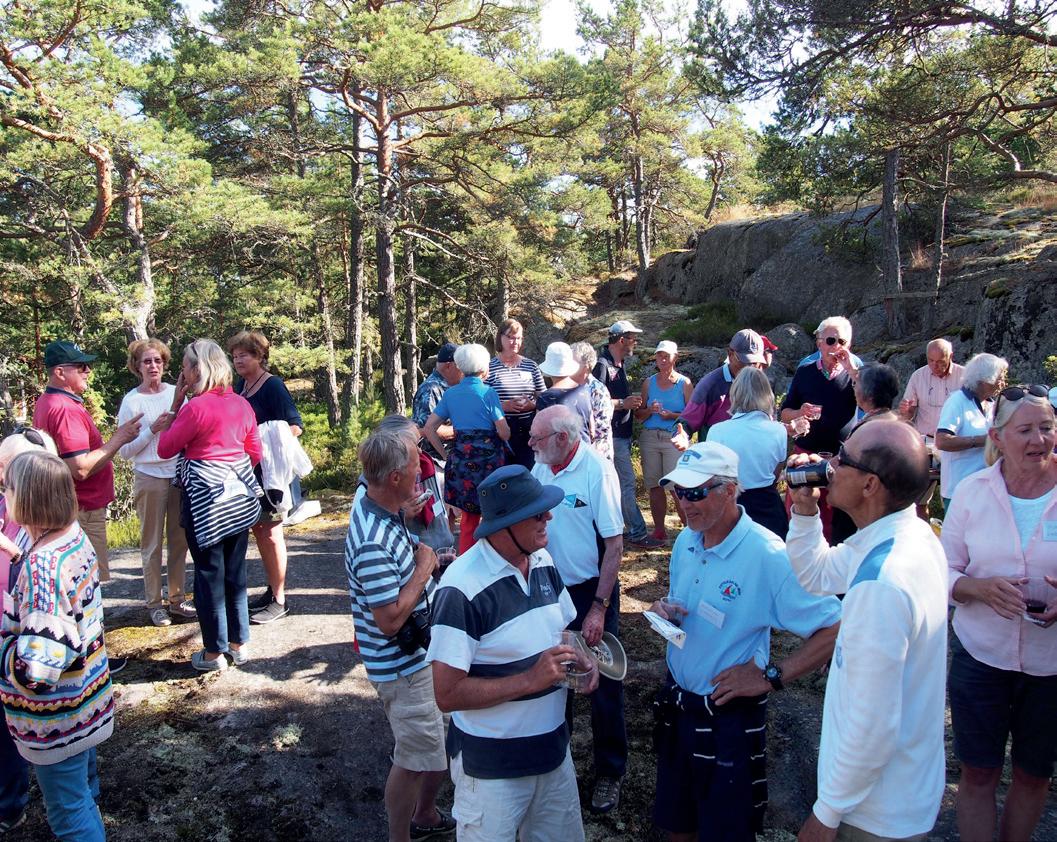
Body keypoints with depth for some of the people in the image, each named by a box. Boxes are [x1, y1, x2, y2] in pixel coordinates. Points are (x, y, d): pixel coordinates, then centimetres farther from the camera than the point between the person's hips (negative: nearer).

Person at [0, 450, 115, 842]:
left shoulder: (42, 568, -33)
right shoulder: (74, 534, -6)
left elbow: (36, 669, -36)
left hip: (58, 719, -9)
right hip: (86, 692, 9)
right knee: (83, 786, 31)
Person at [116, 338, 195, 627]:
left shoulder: (176, 393, 4)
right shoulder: (131, 402, -5)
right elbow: (125, 451, -7)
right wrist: (152, 430, -16)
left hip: (180, 474, 4)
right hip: (150, 478, -3)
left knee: (179, 539, 10)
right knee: (152, 543, 4)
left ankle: (177, 598, 21)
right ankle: (154, 603, 15)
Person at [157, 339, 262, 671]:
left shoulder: (196, 407, -15)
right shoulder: (242, 404, 4)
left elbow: (165, 449, -5)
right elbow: (255, 453, 11)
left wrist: (176, 403, -3)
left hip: (205, 497, -6)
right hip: (238, 495, 6)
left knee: (209, 572, 4)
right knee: (236, 569, 14)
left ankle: (215, 651, 13)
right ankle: (239, 643, 24)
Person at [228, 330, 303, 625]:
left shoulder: (272, 386, -13)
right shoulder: (241, 385, 9)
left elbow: (294, 426, -17)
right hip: (247, 468, 8)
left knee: (270, 532, -1)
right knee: (258, 530, 14)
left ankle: (279, 600, 8)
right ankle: (272, 589, 27)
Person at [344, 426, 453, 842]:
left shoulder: (374, 502, -2)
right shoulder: (373, 545, -33)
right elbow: (390, 619, -30)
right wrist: (424, 568, -21)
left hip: (421, 651, 10)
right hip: (403, 666, -10)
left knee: (438, 746, 25)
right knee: (416, 758, 7)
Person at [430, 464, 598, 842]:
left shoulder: (544, 562, -2)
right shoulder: (463, 588, -25)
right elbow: (448, 694, -23)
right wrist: (530, 680, -26)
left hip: (554, 749, 7)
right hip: (491, 765, -6)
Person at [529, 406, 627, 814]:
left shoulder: (597, 471, -20)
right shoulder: (540, 469, -1)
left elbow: (615, 544, -19)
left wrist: (598, 608, -20)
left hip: (591, 590, -6)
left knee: (603, 685, 8)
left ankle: (610, 772, 28)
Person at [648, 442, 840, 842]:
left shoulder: (768, 556, -24)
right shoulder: (685, 542, -1)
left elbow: (836, 629, -25)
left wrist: (770, 675, -23)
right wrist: (664, 611, -7)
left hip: (729, 716, -6)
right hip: (675, 703, 6)